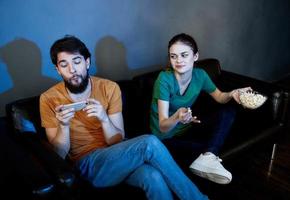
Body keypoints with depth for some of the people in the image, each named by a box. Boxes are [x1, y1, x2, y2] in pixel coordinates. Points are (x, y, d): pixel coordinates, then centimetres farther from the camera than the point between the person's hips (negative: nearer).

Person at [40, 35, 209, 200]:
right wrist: (63, 126, -22)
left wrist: (104, 119, -22)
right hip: (87, 165, -2)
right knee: (149, 143, -29)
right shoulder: (49, 99, -3)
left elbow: (117, 141, -3)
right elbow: (59, 155, -4)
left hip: (116, 156, 2)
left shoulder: (109, 88, -1)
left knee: (153, 177, -34)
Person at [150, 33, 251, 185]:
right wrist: (177, 117, -51)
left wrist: (232, 94, -15)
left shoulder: (200, 75, -10)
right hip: (167, 137, -6)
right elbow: (163, 127, -28)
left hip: (187, 127, 7)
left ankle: (208, 156, -25)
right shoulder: (164, 79, -26)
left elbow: (219, 97, 9)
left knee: (228, 112, -10)